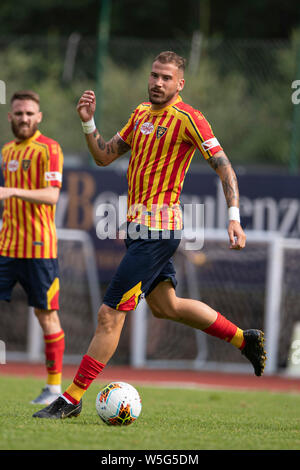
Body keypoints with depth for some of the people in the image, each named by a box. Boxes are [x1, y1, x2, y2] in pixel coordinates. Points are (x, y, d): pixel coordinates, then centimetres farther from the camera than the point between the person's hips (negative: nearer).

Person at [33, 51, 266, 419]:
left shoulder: (187, 119, -11)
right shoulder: (141, 114, 13)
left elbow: (224, 167, -11)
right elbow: (104, 156, 17)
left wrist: (234, 217, -19)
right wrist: (88, 123, 0)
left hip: (156, 229, -9)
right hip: (139, 225, 9)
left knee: (110, 314, -8)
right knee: (165, 306, 22)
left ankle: (72, 399, -4)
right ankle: (245, 339, 35)